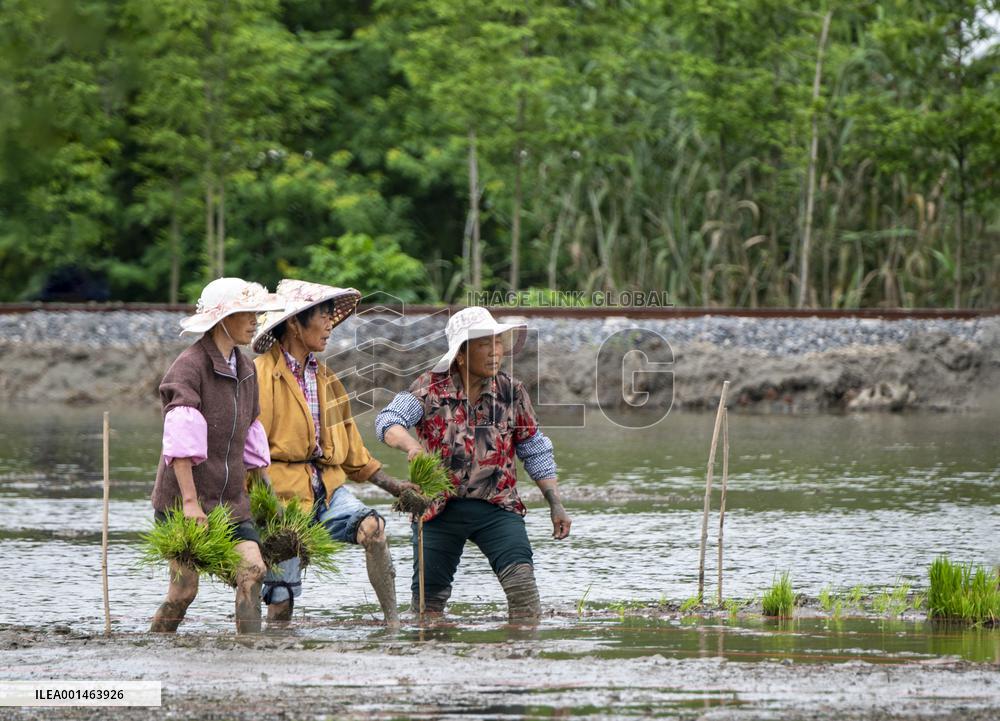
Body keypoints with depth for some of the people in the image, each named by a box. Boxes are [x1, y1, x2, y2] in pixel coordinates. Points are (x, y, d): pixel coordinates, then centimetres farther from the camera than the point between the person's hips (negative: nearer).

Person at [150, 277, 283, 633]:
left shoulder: (245, 370, 14)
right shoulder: (190, 366, -11)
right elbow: (180, 441, -19)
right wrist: (190, 501, -24)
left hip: (230, 499, 7)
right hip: (182, 498, -7)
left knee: (253, 570, -11)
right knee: (184, 588, -5)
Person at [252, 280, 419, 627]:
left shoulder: (325, 378, 18)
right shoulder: (261, 374, -5)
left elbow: (353, 452, 23)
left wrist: (394, 486, 15)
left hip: (327, 486, 5)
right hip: (281, 491, -5)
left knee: (372, 527, -24)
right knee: (281, 599, -6)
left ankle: (393, 622, -24)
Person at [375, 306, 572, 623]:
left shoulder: (511, 392, 3)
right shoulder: (431, 387, -4)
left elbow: (536, 453, 11)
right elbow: (388, 420, -18)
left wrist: (555, 505, 6)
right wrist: (411, 444, -40)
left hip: (496, 506, 1)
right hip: (439, 509, -1)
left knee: (519, 573, -21)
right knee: (428, 594, 5)